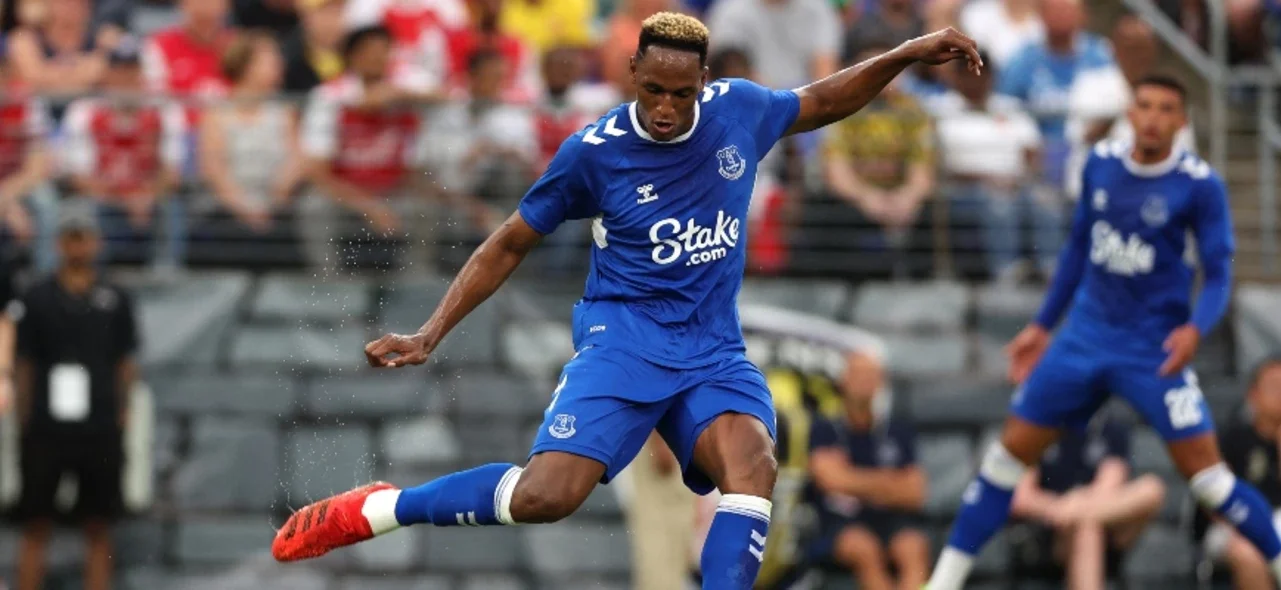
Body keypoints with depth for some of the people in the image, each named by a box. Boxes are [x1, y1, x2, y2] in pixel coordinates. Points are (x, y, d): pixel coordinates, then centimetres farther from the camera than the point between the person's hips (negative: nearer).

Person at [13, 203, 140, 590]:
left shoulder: (115, 300, 7)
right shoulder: (37, 299, 5)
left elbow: (126, 365, 11)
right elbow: (23, 366, 6)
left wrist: (121, 419, 4)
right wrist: (23, 423, 2)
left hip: (100, 431, 1)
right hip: (46, 430, -1)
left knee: (99, 529, 3)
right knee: (36, 527, 1)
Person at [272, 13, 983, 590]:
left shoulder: (739, 109, 1)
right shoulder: (594, 151, -8)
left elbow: (822, 101, 22)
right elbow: (509, 245, 3)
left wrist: (909, 54, 11)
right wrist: (429, 335, -2)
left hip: (713, 353, 3)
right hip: (623, 338, -3)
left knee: (752, 463, -29)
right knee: (546, 494, -25)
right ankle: (371, 510, -5)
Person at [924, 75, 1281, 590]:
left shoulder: (1200, 185, -11)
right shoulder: (1101, 164, 3)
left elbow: (1218, 275, -9)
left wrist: (1196, 328, -29)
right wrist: (1042, 325, 18)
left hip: (1154, 348, -4)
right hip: (1088, 333, 4)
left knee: (1205, 472, -12)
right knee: (1012, 450, 4)